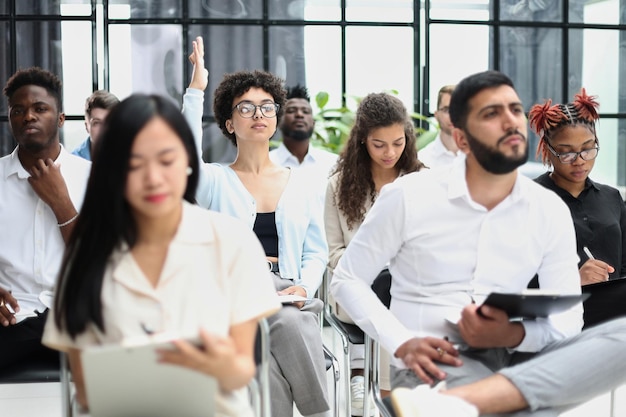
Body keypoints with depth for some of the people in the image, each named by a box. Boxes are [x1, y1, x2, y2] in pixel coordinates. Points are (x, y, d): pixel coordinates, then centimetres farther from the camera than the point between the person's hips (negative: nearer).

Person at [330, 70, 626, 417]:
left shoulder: (551, 211, 5)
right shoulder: (408, 197, -3)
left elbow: (568, 317, 5)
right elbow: (346, 280, 4)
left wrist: (514, 335, -19)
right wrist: (403, 344, -13)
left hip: (512, 358, 7)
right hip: (436, 364, -6)